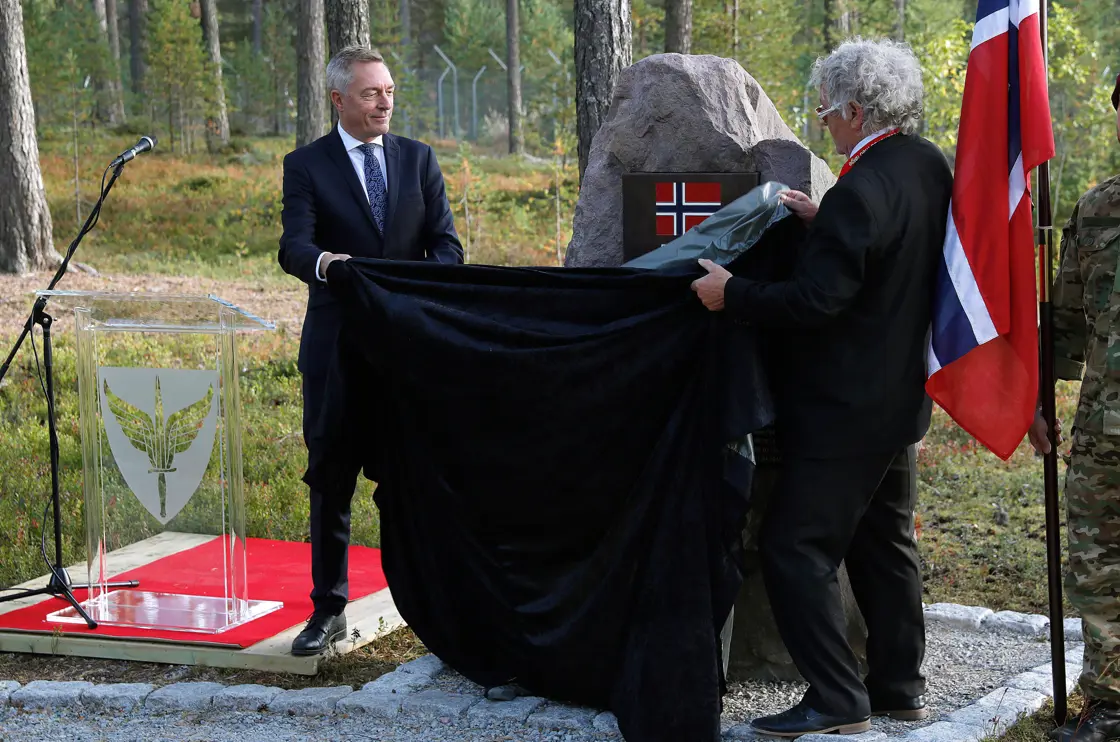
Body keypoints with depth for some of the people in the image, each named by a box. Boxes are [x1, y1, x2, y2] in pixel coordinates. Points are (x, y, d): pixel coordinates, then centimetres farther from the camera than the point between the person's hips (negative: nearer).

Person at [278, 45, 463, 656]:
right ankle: (328, 610, 14)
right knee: (330, 479, 4)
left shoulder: (419, 159, 8)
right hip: (337, 347, -1)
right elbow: (293, 249, -14)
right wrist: (324, 262, -38)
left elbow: (447, 244, 3)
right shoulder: (306, 166, 0)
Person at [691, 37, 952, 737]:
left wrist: (733, 293, -15)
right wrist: (824, 224, 10)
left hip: (845, 410, -10)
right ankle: (901, 685, 27)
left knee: (796, 547, -3)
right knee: (885, 540, 19)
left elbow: (815, 300, -26)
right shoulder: (931, 167, 4)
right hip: (902, 394, 10)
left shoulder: (859, 193, -24)